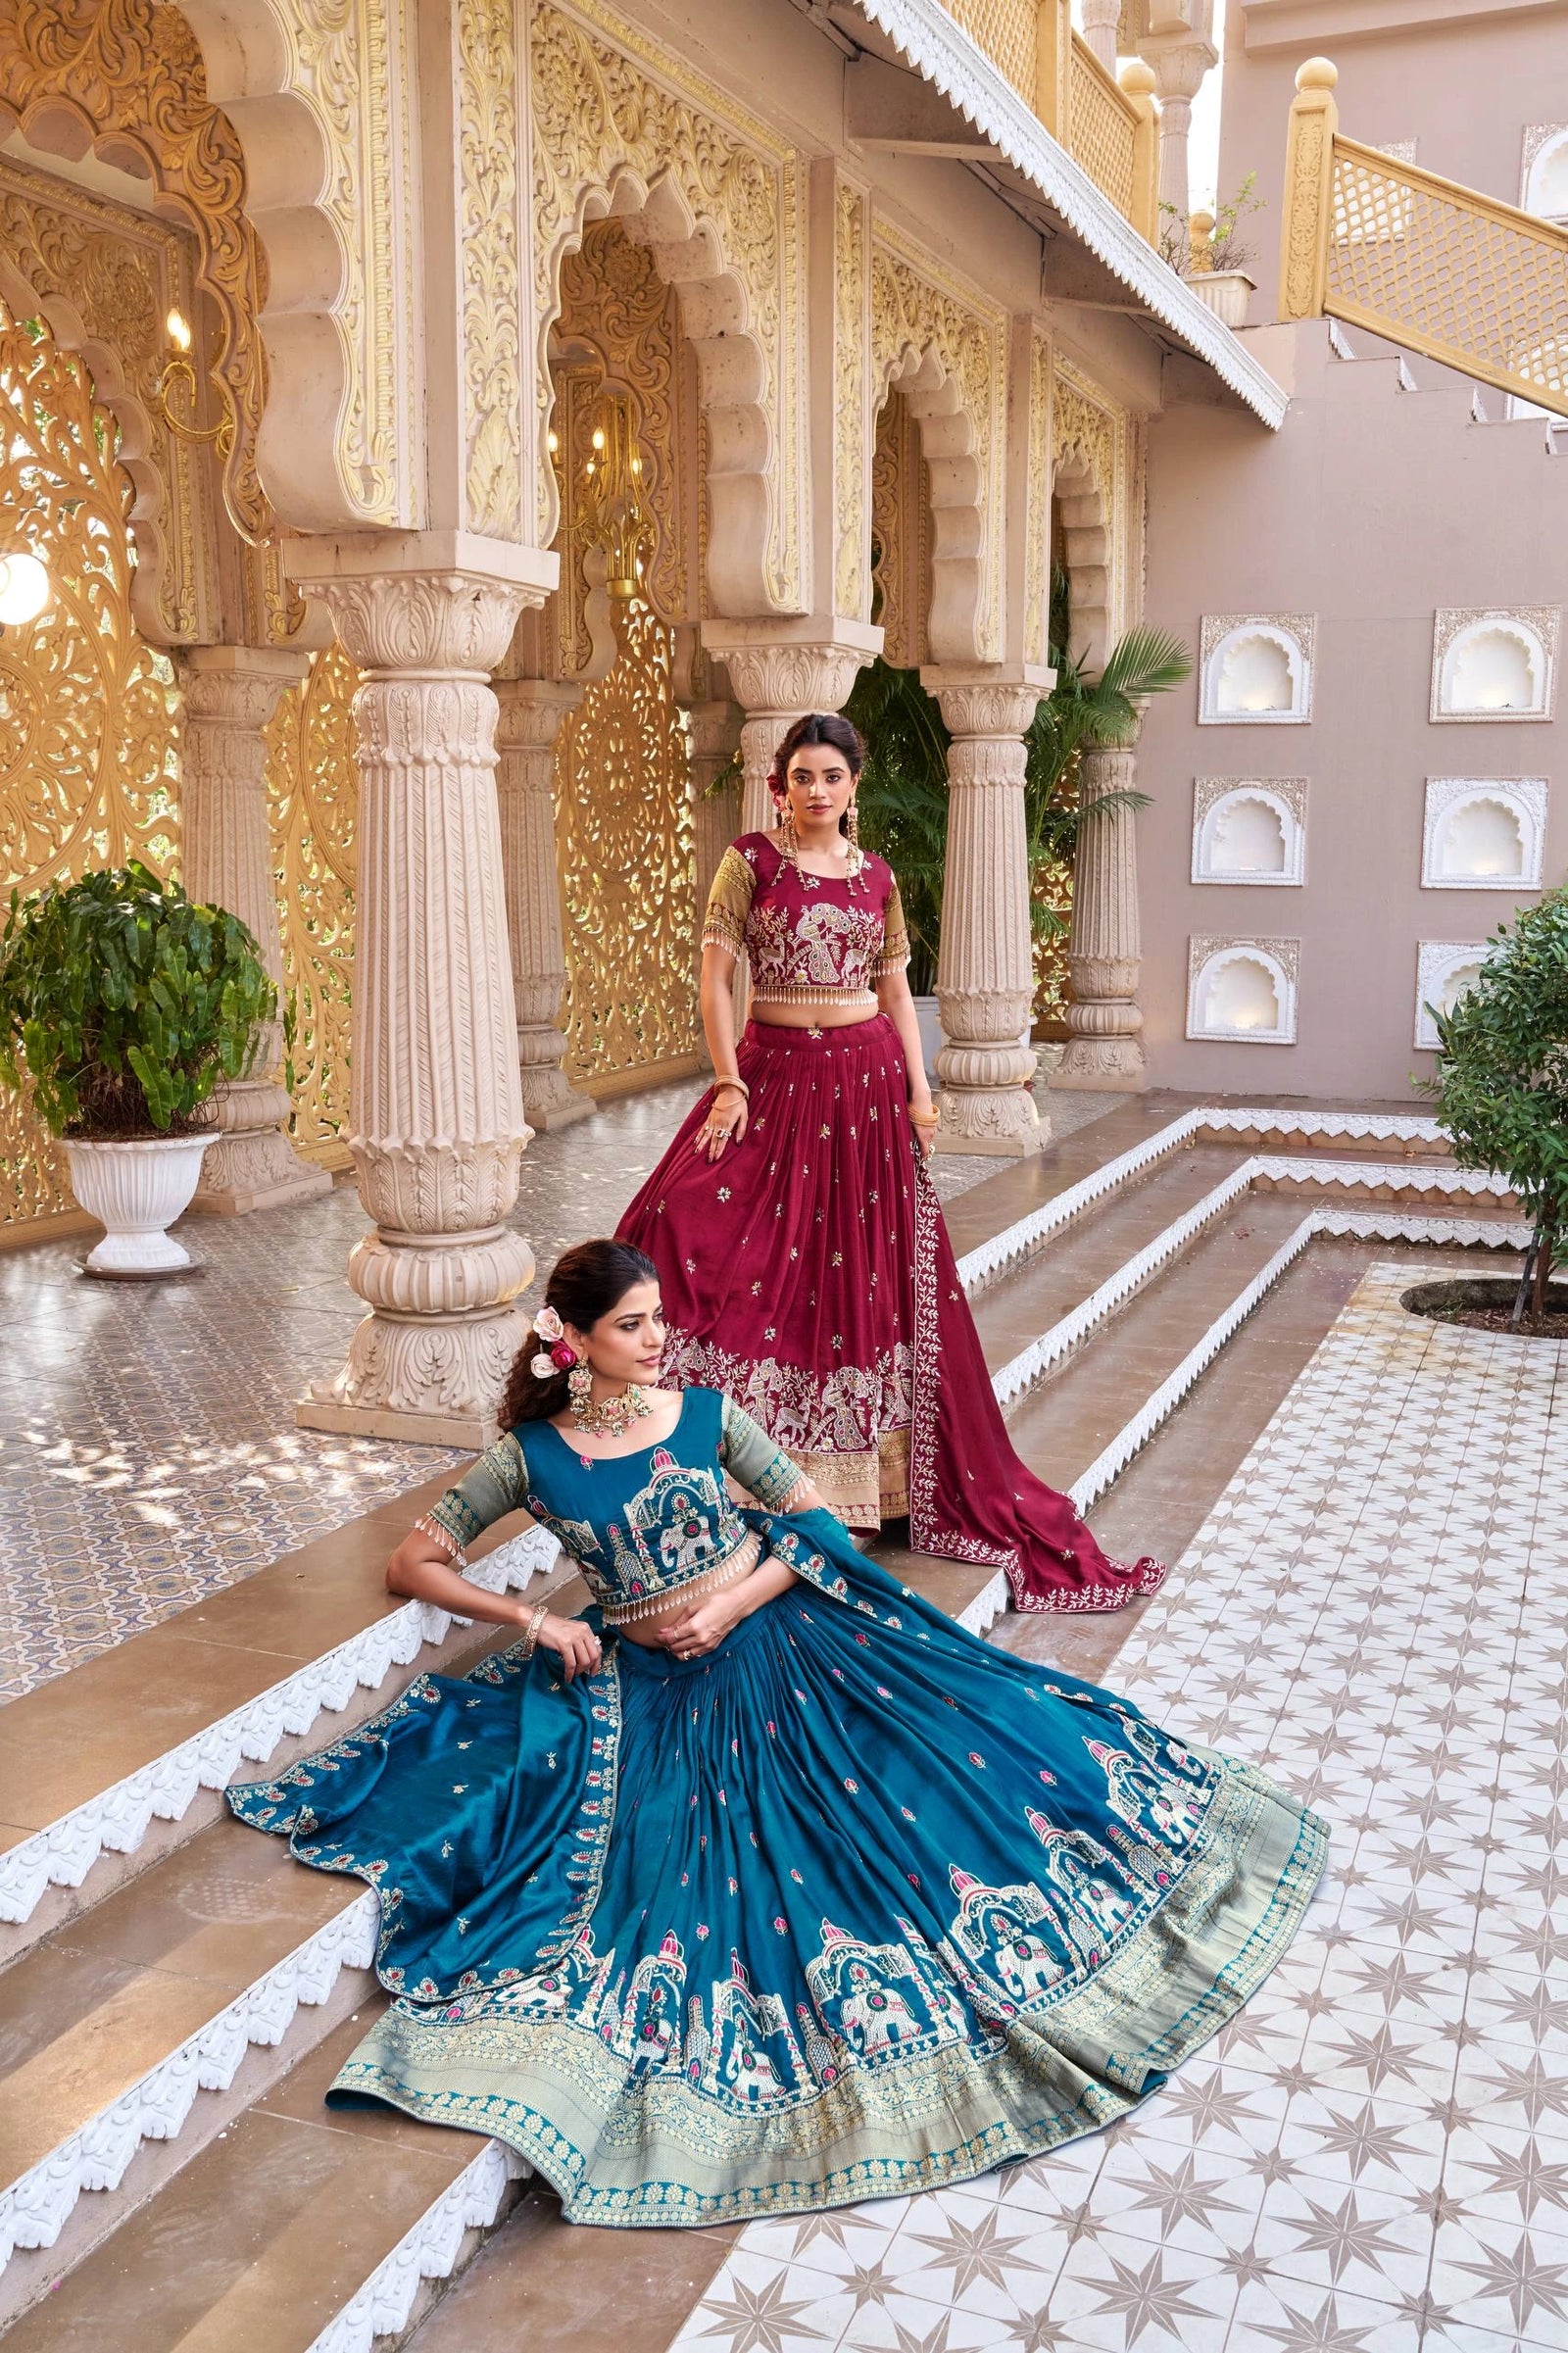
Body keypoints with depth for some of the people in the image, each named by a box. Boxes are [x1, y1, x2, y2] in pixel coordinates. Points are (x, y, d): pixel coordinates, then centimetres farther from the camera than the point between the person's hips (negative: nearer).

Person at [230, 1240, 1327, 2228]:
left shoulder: (704, 1411, -1)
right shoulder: (532, 1457, -6)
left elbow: (815, 1519, 2)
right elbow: (414, 1562, 0)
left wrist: (735, 1607, -12)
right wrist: (533, 1618, -9)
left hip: (778, 1635, 1)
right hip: (650, 1683, -1)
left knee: (934, 1760, -5)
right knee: (703, 1869, -17)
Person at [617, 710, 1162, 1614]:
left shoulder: (877, 876, 9)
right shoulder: (750, 862, -1)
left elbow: (896, 989, 12)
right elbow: (716, 978, -6)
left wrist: (920, 1091, 3)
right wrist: (728, 1082, -15)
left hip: (867, 1081, 3)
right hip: (776, 1074, -2)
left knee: (871, 1262, 4)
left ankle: (868, 1465, 19)